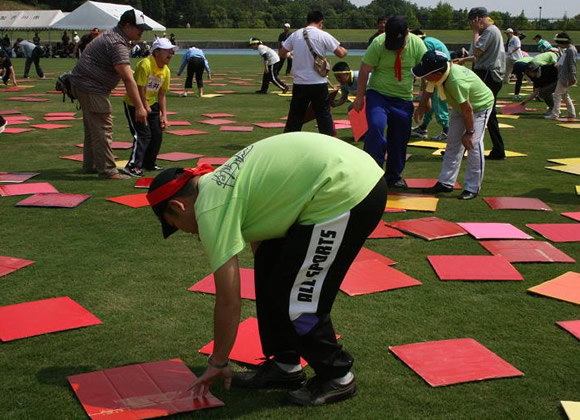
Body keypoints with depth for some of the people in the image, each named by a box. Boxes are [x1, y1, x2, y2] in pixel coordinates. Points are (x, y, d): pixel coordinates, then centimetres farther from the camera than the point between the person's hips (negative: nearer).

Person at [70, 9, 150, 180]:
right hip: (91, 88, -11)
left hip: (85, 85, 11)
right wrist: (139, 107, -31)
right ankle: (107, 171, -7)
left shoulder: (114, 36, 11)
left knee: (93, 127, 18)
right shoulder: (117, 44, -23)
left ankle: (90, 165, 28)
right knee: (103, 129, -9)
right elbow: (128, 79, -29)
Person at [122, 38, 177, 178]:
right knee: (143, 134, -15)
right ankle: (133, 166, -12)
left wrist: (164, 115, 5)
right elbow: (140, 89, -23)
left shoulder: (166, 71, 0)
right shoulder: (145, 64, -24)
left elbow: (161, 95, 7)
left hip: (151, 104, 8)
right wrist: (146, 108, -16)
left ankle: (149, 163, 25)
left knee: (157, 133, 9)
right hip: (134, 104, -8)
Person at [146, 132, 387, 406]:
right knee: (269, 270, 16)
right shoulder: (220, 183, 17)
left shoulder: (211, 210, -9)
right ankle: (285, 365, 26)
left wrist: (217, 363, 7)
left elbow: (228, 301, -6)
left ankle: (336, 378, 17)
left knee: (296, 298, -2)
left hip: (345, 194, -10)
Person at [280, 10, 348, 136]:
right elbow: (341, 53, -4)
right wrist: (345, 50, 18)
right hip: (318, 84, -3)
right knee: (324, 116, 5)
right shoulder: (323, 35, -6)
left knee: (295, 116, 11)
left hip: (299, 83, 3)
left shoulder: (295, 35, 4)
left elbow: (282, 53, 12)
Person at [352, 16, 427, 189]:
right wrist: (360, 97, -7)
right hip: (378, 94, -3)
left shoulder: (417, 44, -9)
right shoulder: (378, 43, -17)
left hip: (404, 99, 3)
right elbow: (364, 71, -9)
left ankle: (394, 176, 24)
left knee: (400, 139, 7)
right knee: (376, 127, -26)